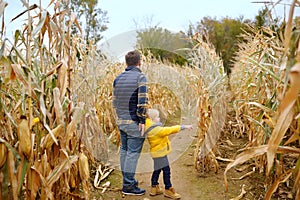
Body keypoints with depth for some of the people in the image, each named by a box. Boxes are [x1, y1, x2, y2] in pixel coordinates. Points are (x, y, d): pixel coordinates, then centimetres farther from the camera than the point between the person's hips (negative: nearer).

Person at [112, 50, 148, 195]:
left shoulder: (118, 79, 10)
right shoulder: (140, 77, -10)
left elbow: (114, 101, 11)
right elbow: (142, 101, -19)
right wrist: (142, 120, -13)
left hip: (121, 121, 7)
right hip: (134, 122, -7)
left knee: (124, 150, 15)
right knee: (133, 153, -1)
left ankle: (128, 179, 28)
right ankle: (128, 185, 5)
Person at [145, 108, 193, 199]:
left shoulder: (150, 129, 4)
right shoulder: (156, 129, -25)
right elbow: (169, 130, -25)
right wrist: (184, 127, -21)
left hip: (157, 152, 10)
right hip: (160, 153, -10)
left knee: (157, 170, 20)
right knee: (166, 170, -1)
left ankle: (154, 188, 30)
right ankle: (168, 189, 10)